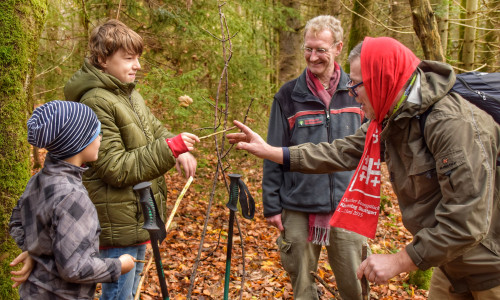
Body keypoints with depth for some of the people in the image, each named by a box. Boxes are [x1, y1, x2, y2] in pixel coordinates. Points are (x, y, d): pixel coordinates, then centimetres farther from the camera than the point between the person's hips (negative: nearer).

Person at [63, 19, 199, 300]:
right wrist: (171, 147, -25)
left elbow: (154, 129, 13)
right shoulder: (96, 102, -21)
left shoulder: (130, 92, 7)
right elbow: (116, 169, -23)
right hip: (120, 223, -9)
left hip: (139, 217, 9)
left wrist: (181, 151, -9)